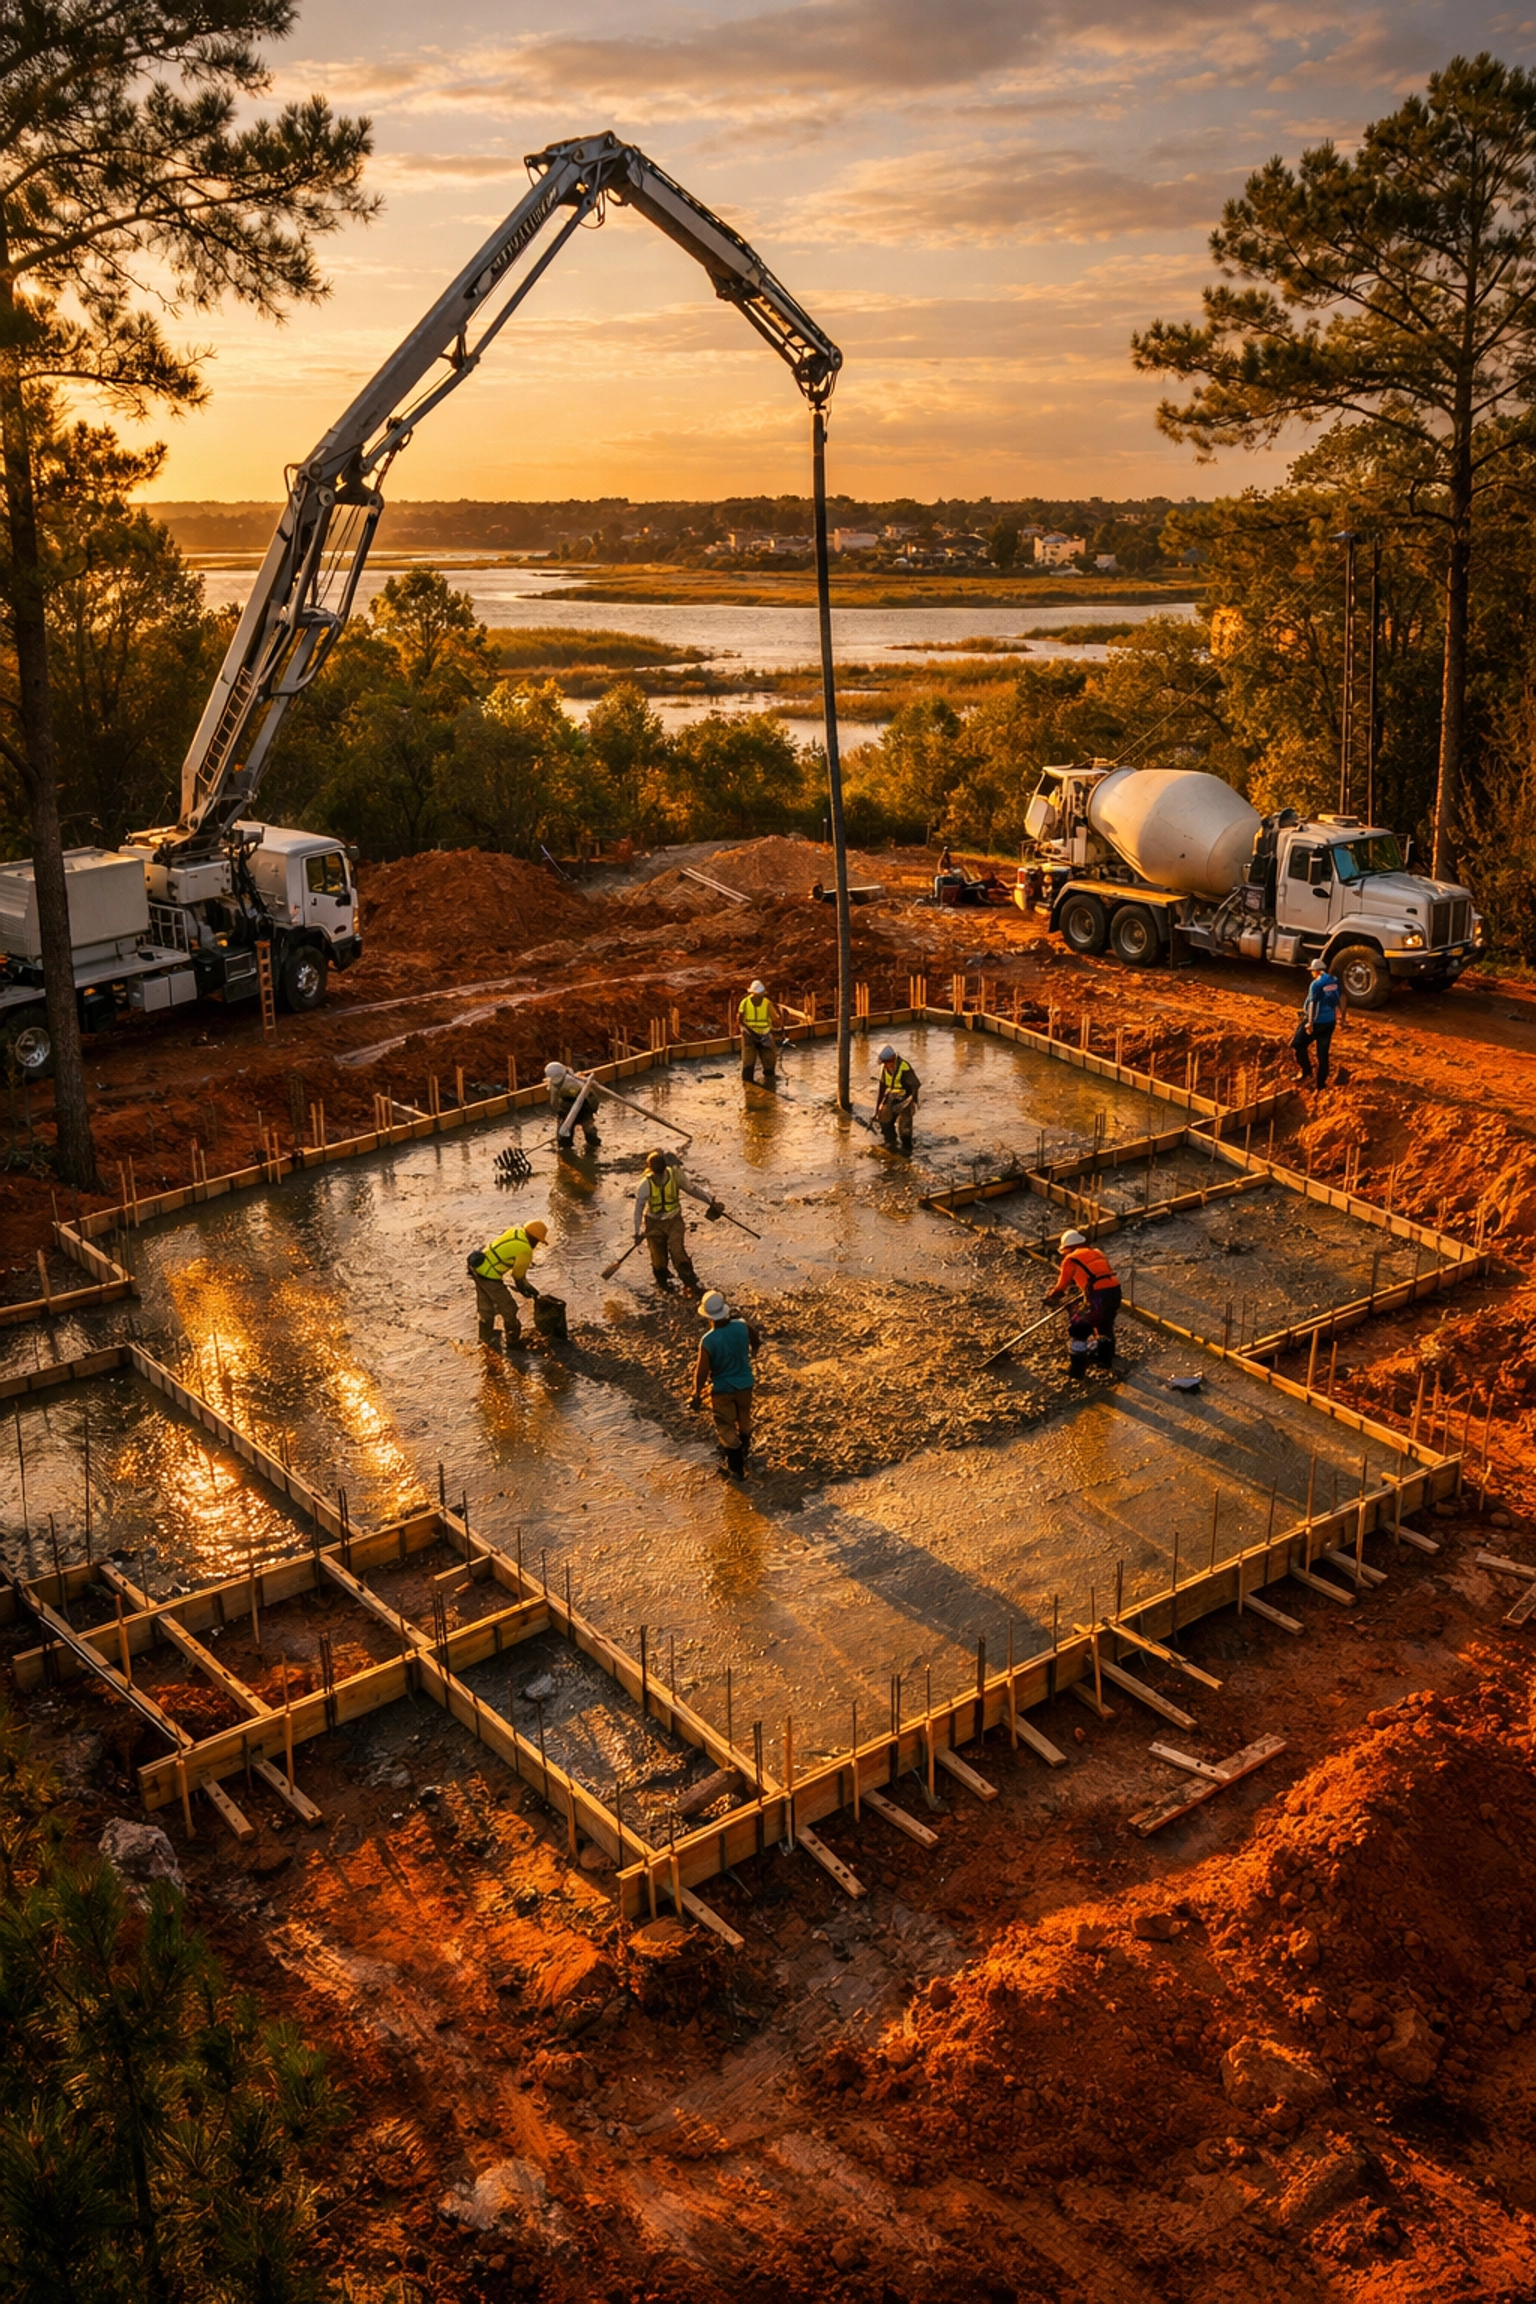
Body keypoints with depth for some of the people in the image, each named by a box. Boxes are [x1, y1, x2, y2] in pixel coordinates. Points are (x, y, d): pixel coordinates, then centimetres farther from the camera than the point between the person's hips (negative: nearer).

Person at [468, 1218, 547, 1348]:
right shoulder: (525, 1251, -18)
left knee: (485, 1305, 25)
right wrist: (526, 1289, 20)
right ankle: (512, 1340, 21)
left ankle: (486, 1337, 42)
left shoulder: (516, 1230, 4)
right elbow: (518, 1275, -1)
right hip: (489, 1276, -9)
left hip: (477, 1265, 9)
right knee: (508, 1308, 8)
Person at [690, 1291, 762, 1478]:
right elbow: (756, 1342, 1)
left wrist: (697, 1394, -5)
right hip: (744, 1384, 4)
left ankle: (736, 1467, 24)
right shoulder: (742, 1327, -20)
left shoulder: (707, 1341, -30)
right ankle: (743, 1452, 52)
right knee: (744, 1420, 28)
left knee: (726, 1426, 15)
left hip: (722, 1389, -4)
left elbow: (702, 1371, -19)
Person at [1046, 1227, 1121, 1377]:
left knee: (1077, 1328, 7)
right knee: (1105, 1325, 30)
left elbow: (1062, 1286, 13)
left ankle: (1077, 1368, 11)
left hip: (1098, 1296, -7)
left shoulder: (1070, 1259, 6)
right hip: (1115, 1291, 7)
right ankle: (1105, 1359, 46)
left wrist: (1050, 1298, 31)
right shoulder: (1097, 1253, 25)